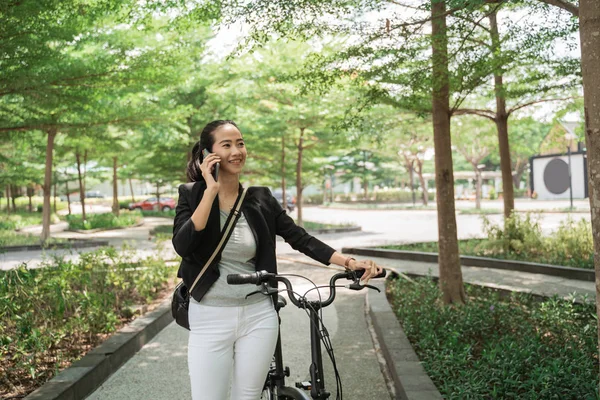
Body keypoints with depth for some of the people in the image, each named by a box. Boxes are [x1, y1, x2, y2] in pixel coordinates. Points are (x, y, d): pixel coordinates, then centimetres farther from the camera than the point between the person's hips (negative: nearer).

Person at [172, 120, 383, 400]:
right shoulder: (192, 194, -4)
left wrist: (350, 263, -7)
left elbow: (300, 239, 3)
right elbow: (182, 246, -19)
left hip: (258, 315, 2)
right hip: (210, 317, -2)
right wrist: (211, 190, -20)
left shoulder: (261, 199, 3)